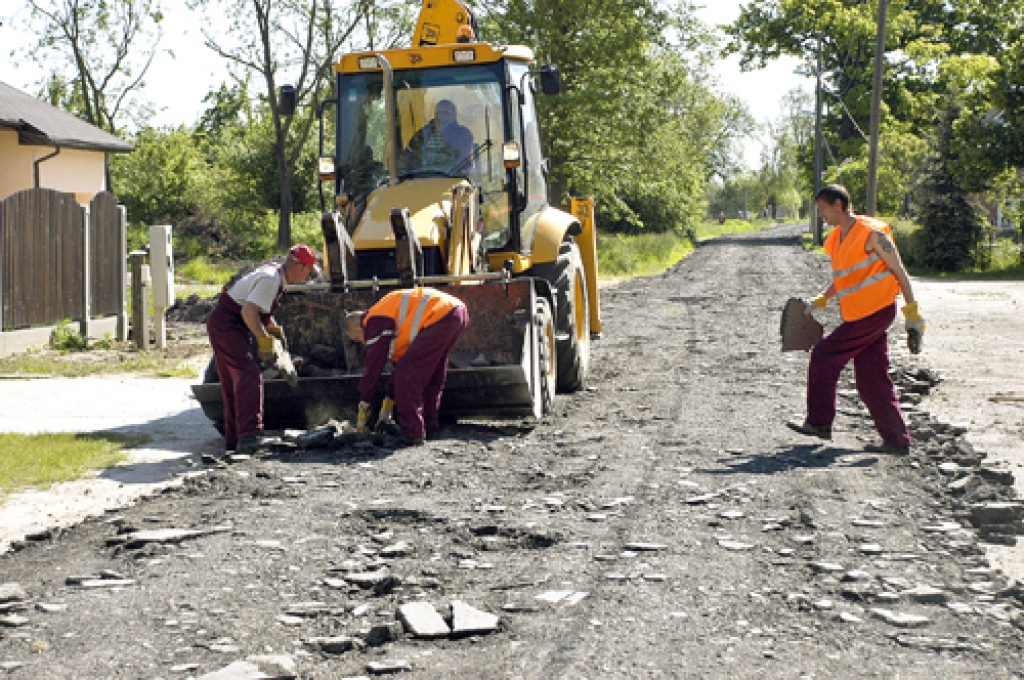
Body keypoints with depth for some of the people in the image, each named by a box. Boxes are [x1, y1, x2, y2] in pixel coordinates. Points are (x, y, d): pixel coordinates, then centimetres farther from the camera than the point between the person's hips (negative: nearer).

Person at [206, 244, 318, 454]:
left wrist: (276, 330, 22)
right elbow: (249, 311, -29)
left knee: (232, 382, 14)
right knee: (249, 376, -22)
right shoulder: (271, 279, -20)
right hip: (226, 324, -11)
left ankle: (233, 440, 19)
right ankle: (249, 435, -35)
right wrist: (264, 339, -22)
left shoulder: (276, 273, 12)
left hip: (223, 325, 11)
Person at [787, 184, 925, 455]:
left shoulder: (871, 233, -13)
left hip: (875, 312, -9)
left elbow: (900, 273, -11)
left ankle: (819, 422, 10)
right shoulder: (838, 239, 13)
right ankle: (897, 440, 9)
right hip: (860, 315, 9)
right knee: (871, 379, 7)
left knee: (824, 357, -3)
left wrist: (913, 316, -14)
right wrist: (819, 301, 18)